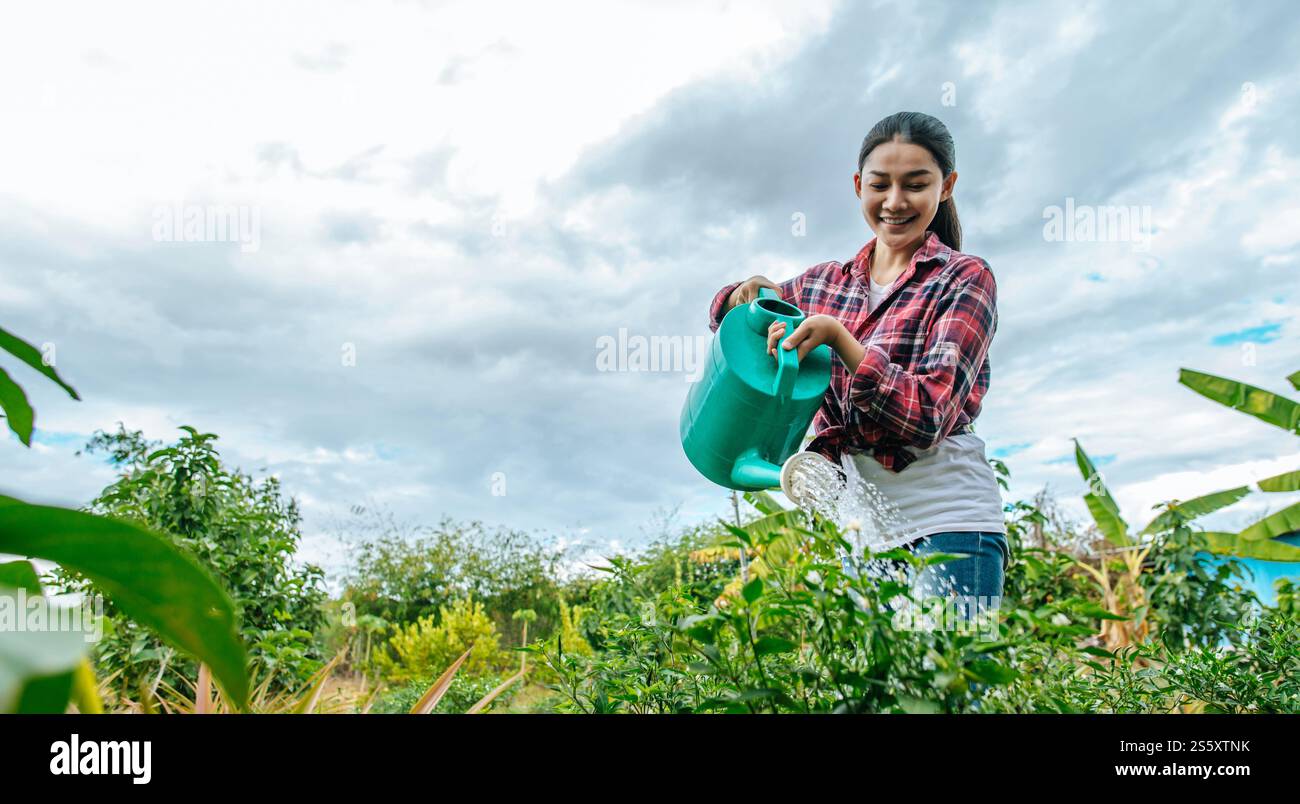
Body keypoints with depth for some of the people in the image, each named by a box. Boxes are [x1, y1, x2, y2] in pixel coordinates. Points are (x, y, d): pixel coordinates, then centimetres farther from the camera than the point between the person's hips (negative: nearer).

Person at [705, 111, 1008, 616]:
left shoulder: (965, 279, 0)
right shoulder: (826, 283, 11)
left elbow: (927, 415, -10)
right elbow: (723, 314, 24)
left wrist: (837, 338, -21)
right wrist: (749, 294, 0)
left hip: (944, 523, -4)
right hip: (854, 525, 4)